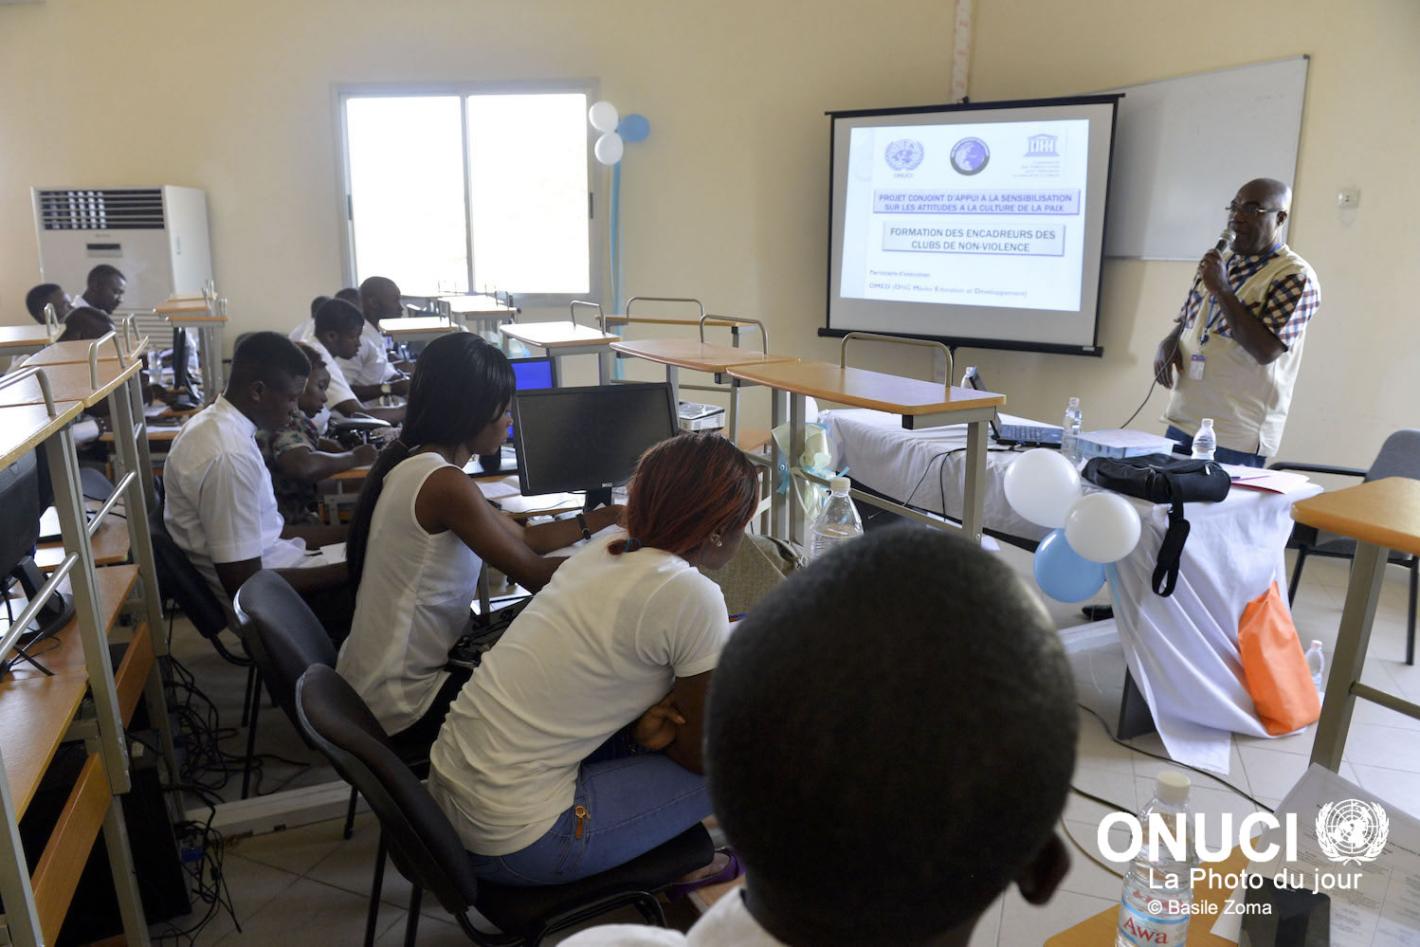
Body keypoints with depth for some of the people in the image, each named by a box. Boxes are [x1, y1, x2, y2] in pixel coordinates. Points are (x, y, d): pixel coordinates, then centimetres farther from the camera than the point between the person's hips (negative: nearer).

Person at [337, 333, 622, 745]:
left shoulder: (414, 463, 5)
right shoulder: (445, 484, -25)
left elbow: (520, 537, 10)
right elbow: (534, 574, -19)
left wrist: (599, 520, 10)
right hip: (405, 702, -9)